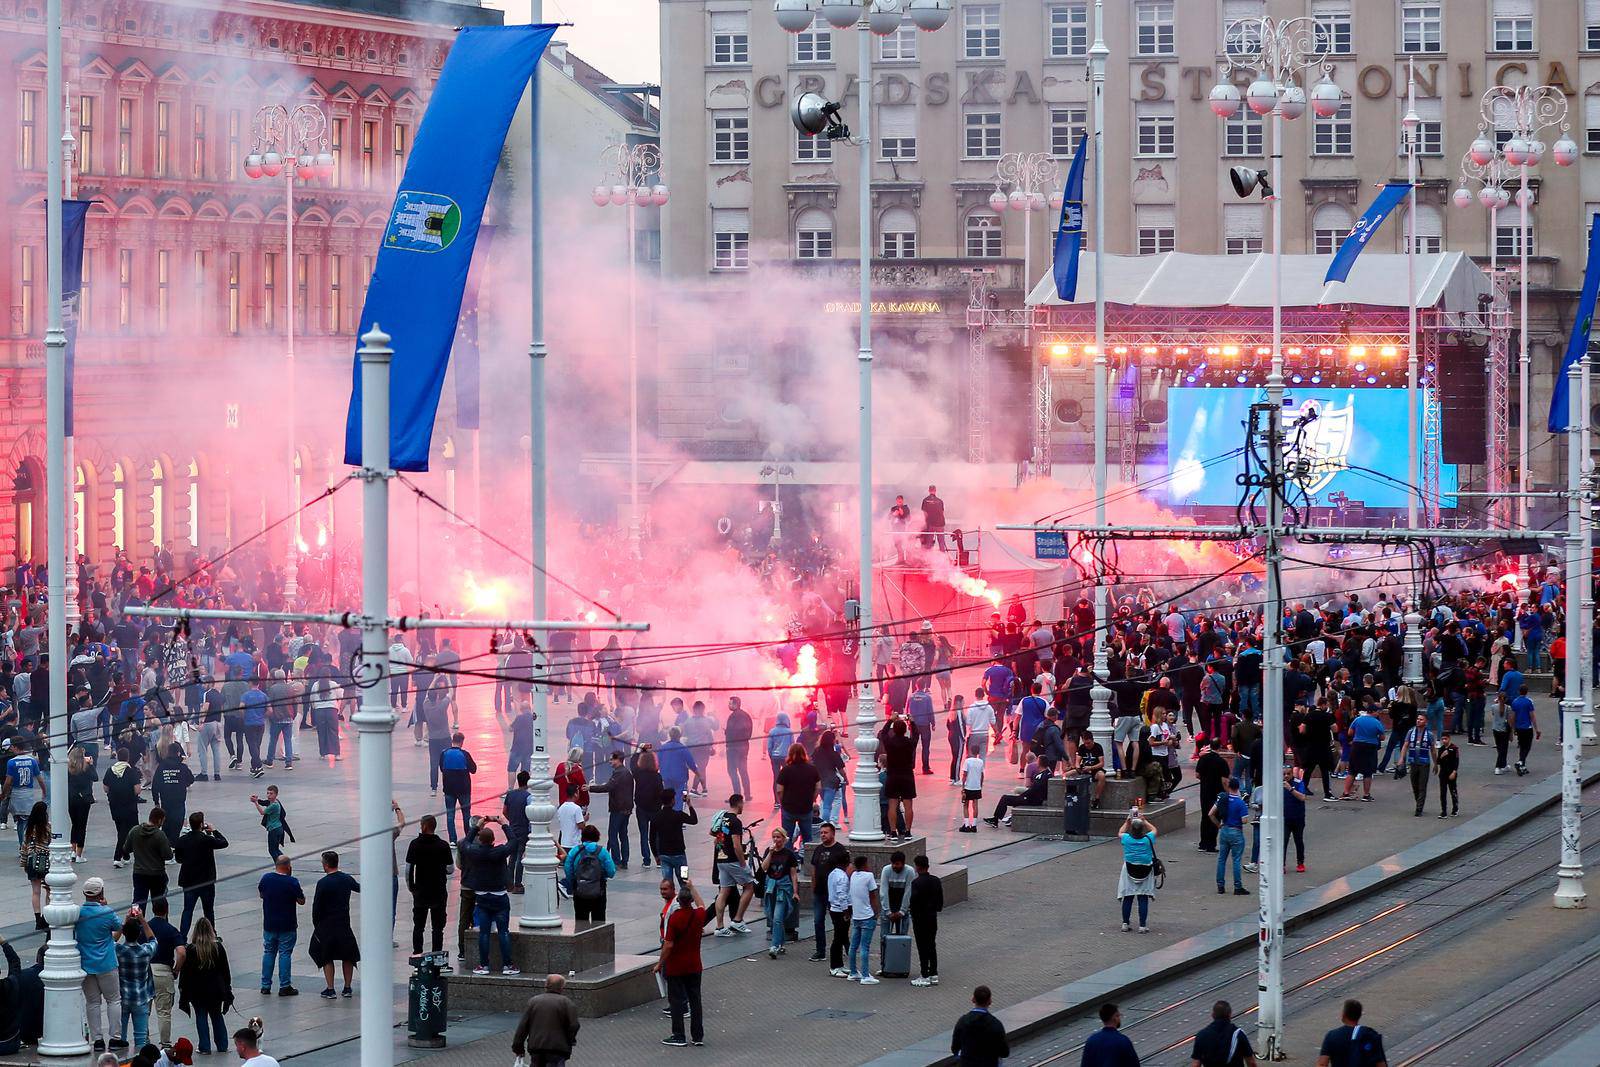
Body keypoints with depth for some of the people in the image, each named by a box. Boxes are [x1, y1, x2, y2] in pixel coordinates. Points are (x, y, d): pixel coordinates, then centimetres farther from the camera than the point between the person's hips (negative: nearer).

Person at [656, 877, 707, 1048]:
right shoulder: (698, 916, -4)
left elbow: (668, 944, -18)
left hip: (676, 967, -5)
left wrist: (660, 964, -7)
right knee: (695, 1000, 11)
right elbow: (701, 905, 22)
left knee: (676, 1001, 3)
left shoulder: (674, 918, -19)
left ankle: (679, 1036, 5)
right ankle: (698, 1035, 13)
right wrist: (692, 887, 32)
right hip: (694, 966, 5)